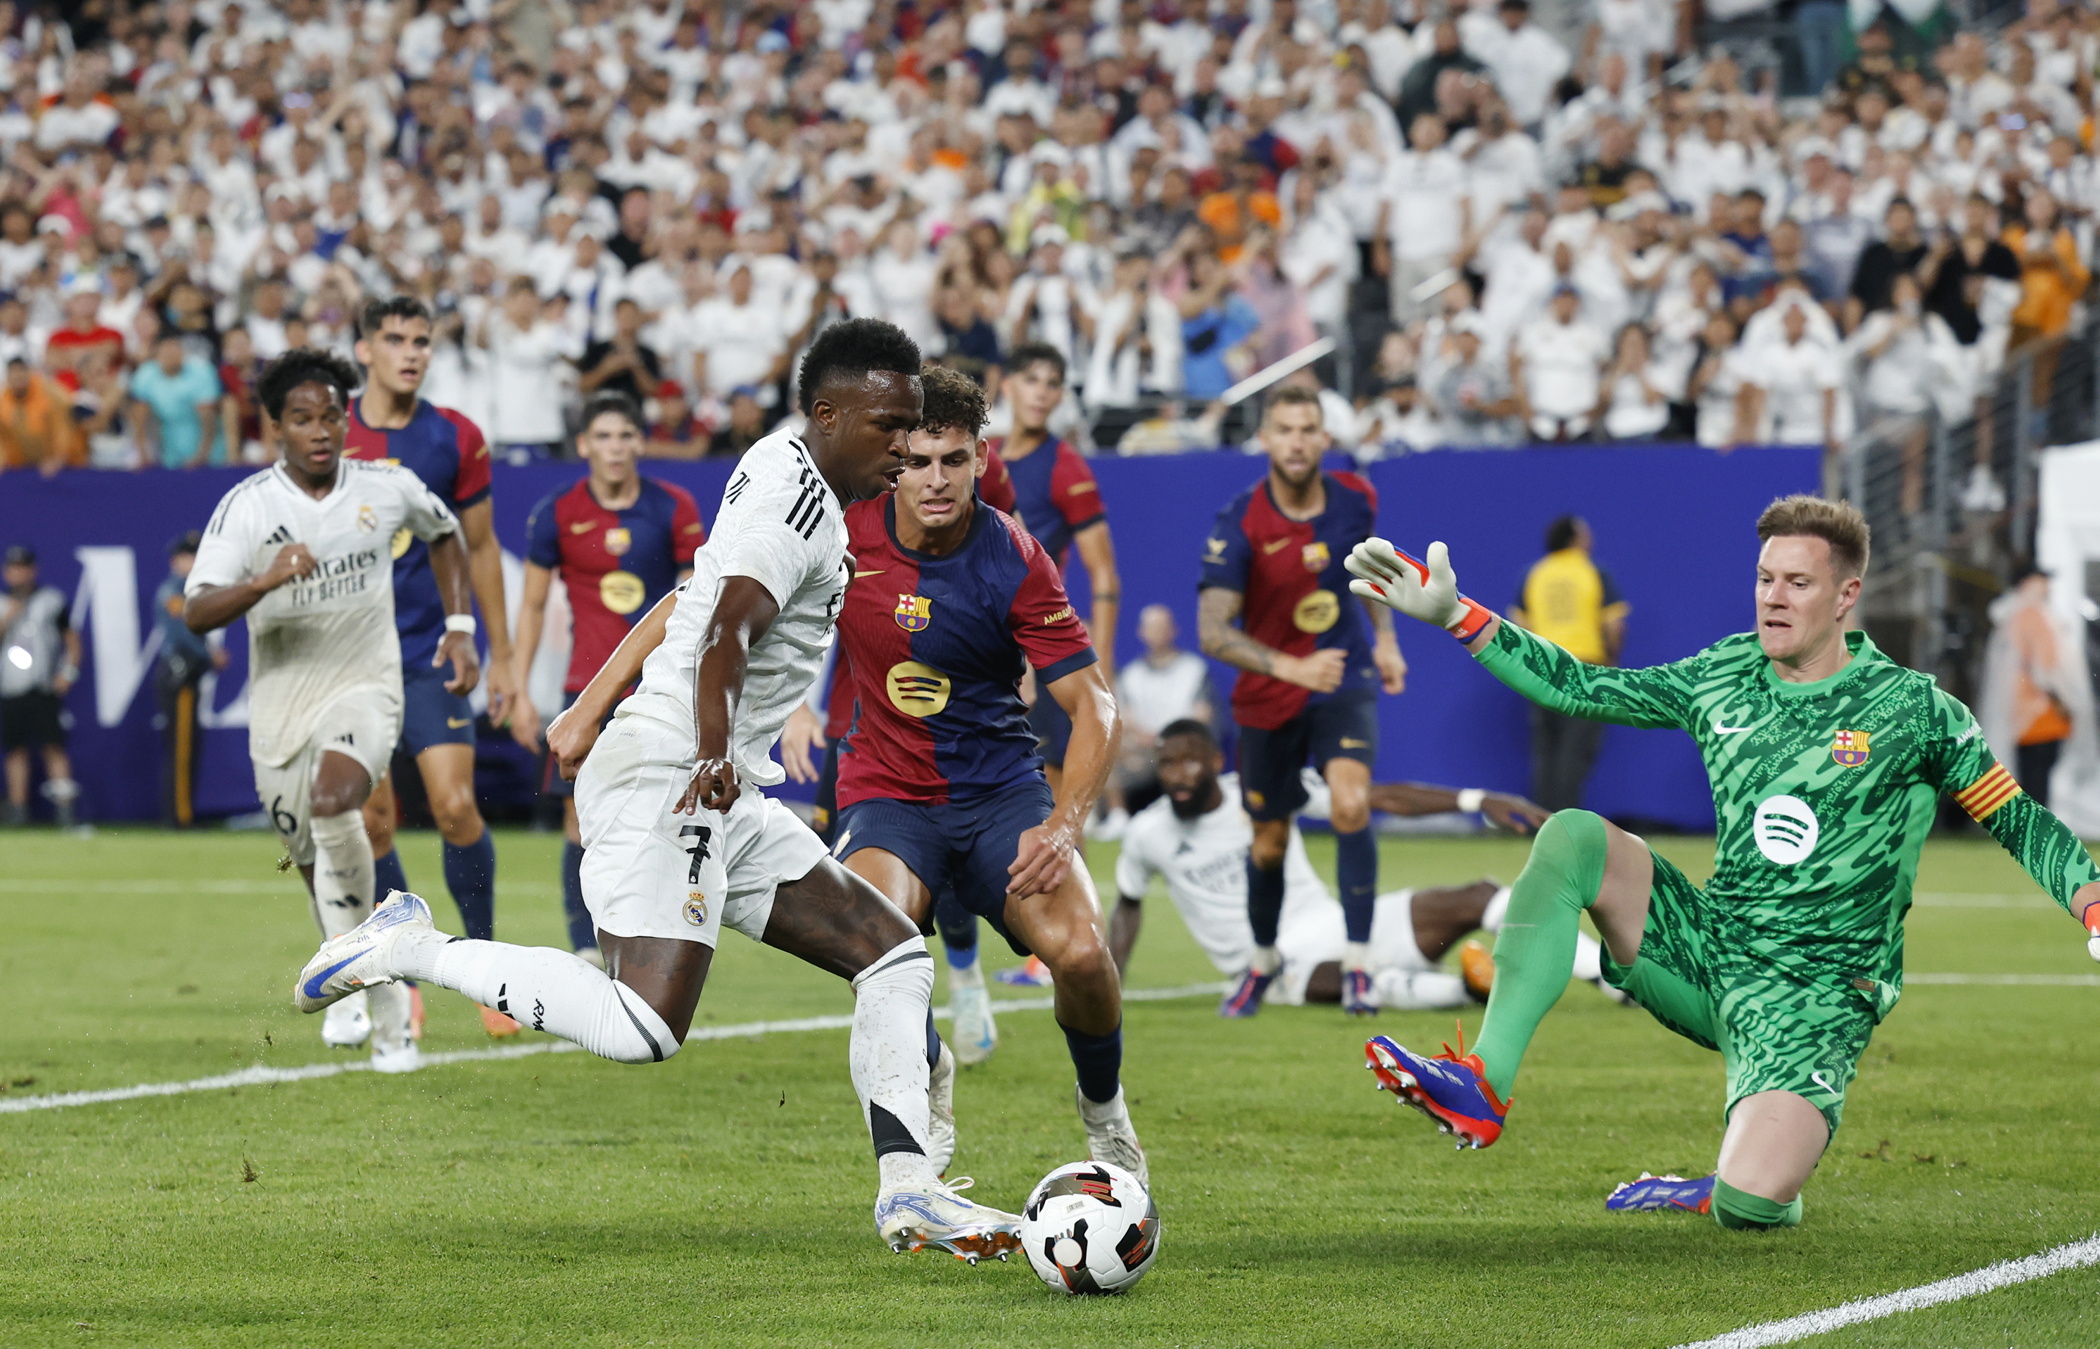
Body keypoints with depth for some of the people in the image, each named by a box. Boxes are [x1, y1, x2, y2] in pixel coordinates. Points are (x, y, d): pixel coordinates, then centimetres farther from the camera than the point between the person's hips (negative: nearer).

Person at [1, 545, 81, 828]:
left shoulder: (51, 601, 8)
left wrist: (68, 672, -1)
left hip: (45, 688, -2)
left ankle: (64, 808, -15)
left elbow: (72, 640, 11)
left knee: (54, 746, -11)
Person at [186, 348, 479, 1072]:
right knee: (314, 862, 11)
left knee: (333, 802, -31)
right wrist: (264, 581, -36)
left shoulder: (387, 487, -4)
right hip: (281, 704, 1)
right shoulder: (247, 505, -10)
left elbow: (445, 533, 19)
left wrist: (459, 628, 11)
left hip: (365, 690, -1)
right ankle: (387, 1007, 34)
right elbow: (197, 611, -19)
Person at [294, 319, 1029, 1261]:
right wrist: (713, 764, -30)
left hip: (723, 797, 11)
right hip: (660, 774, -11)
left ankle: (908, 1192, 5)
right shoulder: (796, 489, -11)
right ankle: (416, 951, -11)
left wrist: (590, 712, 31)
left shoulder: (793, 482, 21)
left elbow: (684, 606, 27)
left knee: (894, 954, 8)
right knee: (644, 1028, -24)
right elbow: (723, 638, -23)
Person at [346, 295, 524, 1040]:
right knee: (371, 821, -1)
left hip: (433, 652, 0)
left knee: (455, 807, -12)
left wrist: (501, 660, 9)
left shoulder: (456, 438, 0)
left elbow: (480, 549, 8)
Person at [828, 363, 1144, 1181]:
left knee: (1079, 949, -25)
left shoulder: (1013, 562, -12)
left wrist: (1063, 826, -30)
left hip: (1000, 788, 0)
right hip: (885, 796, 0)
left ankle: (1104, 1112, 8)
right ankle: (923, 1080, 2)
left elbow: (1094, 706, -13)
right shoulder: (843, 533, -9)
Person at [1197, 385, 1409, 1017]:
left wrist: (1385, 638, 7)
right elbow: (1213, 631, -27)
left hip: (1344, 684, 1)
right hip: (1267, 701, -1)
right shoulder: (1240, 524, -20)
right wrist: (1291, 667, -39)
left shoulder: (1355, 498, -8)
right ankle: (1264, 959, 41)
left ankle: (1357, 965, -18)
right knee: (1269, 843, 12)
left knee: (1351, 803, -25)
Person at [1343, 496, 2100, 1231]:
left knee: (1748, 1205, -27)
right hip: (1709, 956, 5)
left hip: (1813, 1001, -5)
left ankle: (1715, 1195, 14)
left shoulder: (1910, 710, -7)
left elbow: (2017, 821, -1)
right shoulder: (1724, 678, 6)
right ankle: (1485, 1086, -21)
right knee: (1571, 838, -17)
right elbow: (1581, 690, 13)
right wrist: (1453, 614, 7)